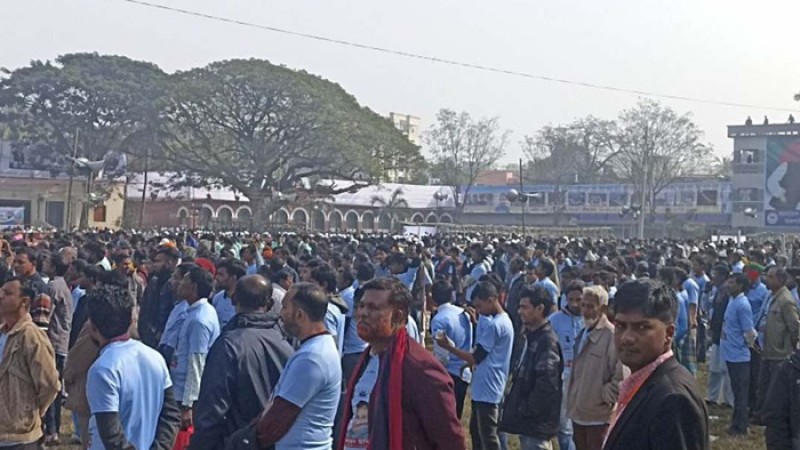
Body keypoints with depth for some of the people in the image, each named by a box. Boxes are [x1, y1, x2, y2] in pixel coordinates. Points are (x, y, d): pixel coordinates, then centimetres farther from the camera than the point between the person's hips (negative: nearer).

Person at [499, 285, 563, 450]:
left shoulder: (547, 340, -18)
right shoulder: (532, 337, 13)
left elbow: (547, 383, -26)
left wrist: (526, 411, -18)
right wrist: (518, 409, 13)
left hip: (537, 421, -10)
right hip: (528, 419, 10)